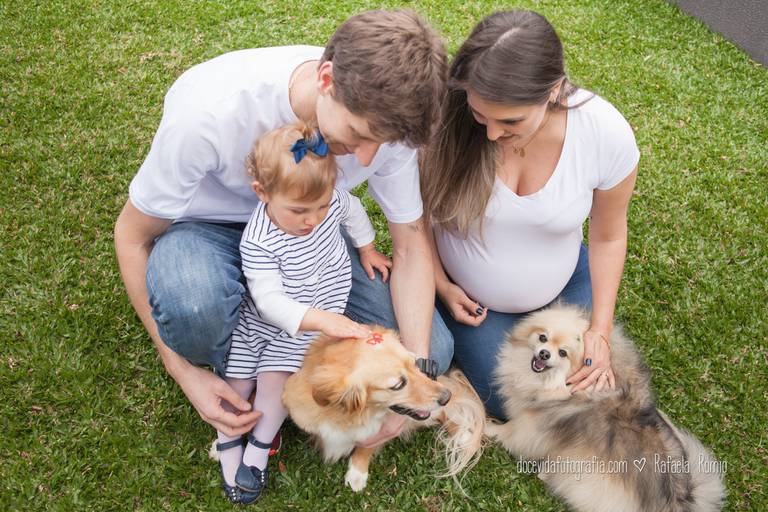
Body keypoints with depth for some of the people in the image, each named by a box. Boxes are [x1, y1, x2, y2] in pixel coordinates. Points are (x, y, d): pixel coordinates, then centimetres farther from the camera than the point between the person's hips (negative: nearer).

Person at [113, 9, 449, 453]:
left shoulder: (383, 117, -25)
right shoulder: (209, 111, -36)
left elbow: (410, 247, -13)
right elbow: (131, 235, -20)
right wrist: (183, 371, -22)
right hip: (211, 227, -2)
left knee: (434, 349, -12)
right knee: (191, 305, -41)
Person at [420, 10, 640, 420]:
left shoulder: (608, 134, -27)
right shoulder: (448, 122, -32)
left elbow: (607, 236, -9)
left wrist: (601, 329, -8)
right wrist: (441, 286, -9)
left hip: (562, 283, 2)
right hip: (468, 291, -1)